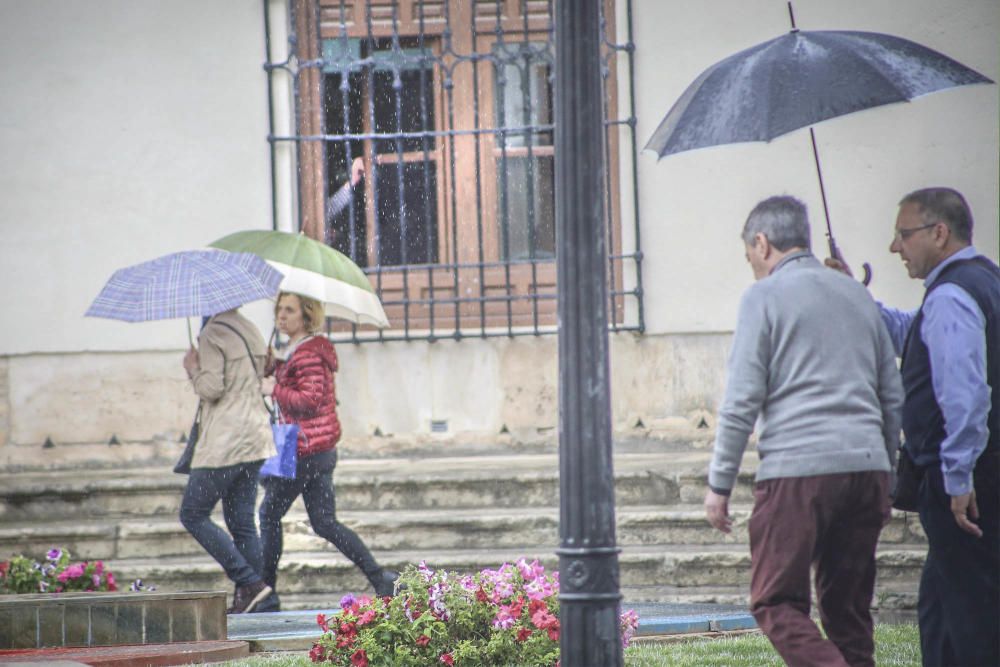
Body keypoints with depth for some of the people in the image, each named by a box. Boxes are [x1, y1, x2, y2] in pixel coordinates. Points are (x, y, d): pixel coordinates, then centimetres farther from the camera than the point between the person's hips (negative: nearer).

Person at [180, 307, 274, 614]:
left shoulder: (212, 335, -12)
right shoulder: (250, 331, 15)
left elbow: (211, 389, -18)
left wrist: (193, 368, 0)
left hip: (225, 443, -8)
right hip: (255, 437, 9)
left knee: (193, 514, 0)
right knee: (241, 522, 9)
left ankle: (249, 581, -10)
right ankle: (246, 599, 3)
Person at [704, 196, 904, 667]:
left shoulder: (764, 297, -1)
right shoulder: (856, 295, 18)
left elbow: (741, 401, -7)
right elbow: (893, 397, 21)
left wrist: (719, 485, -2)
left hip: (797, 470, -6)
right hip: (867, 467, 6)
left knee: (776, 602, -3)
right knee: (848, 607, 11)